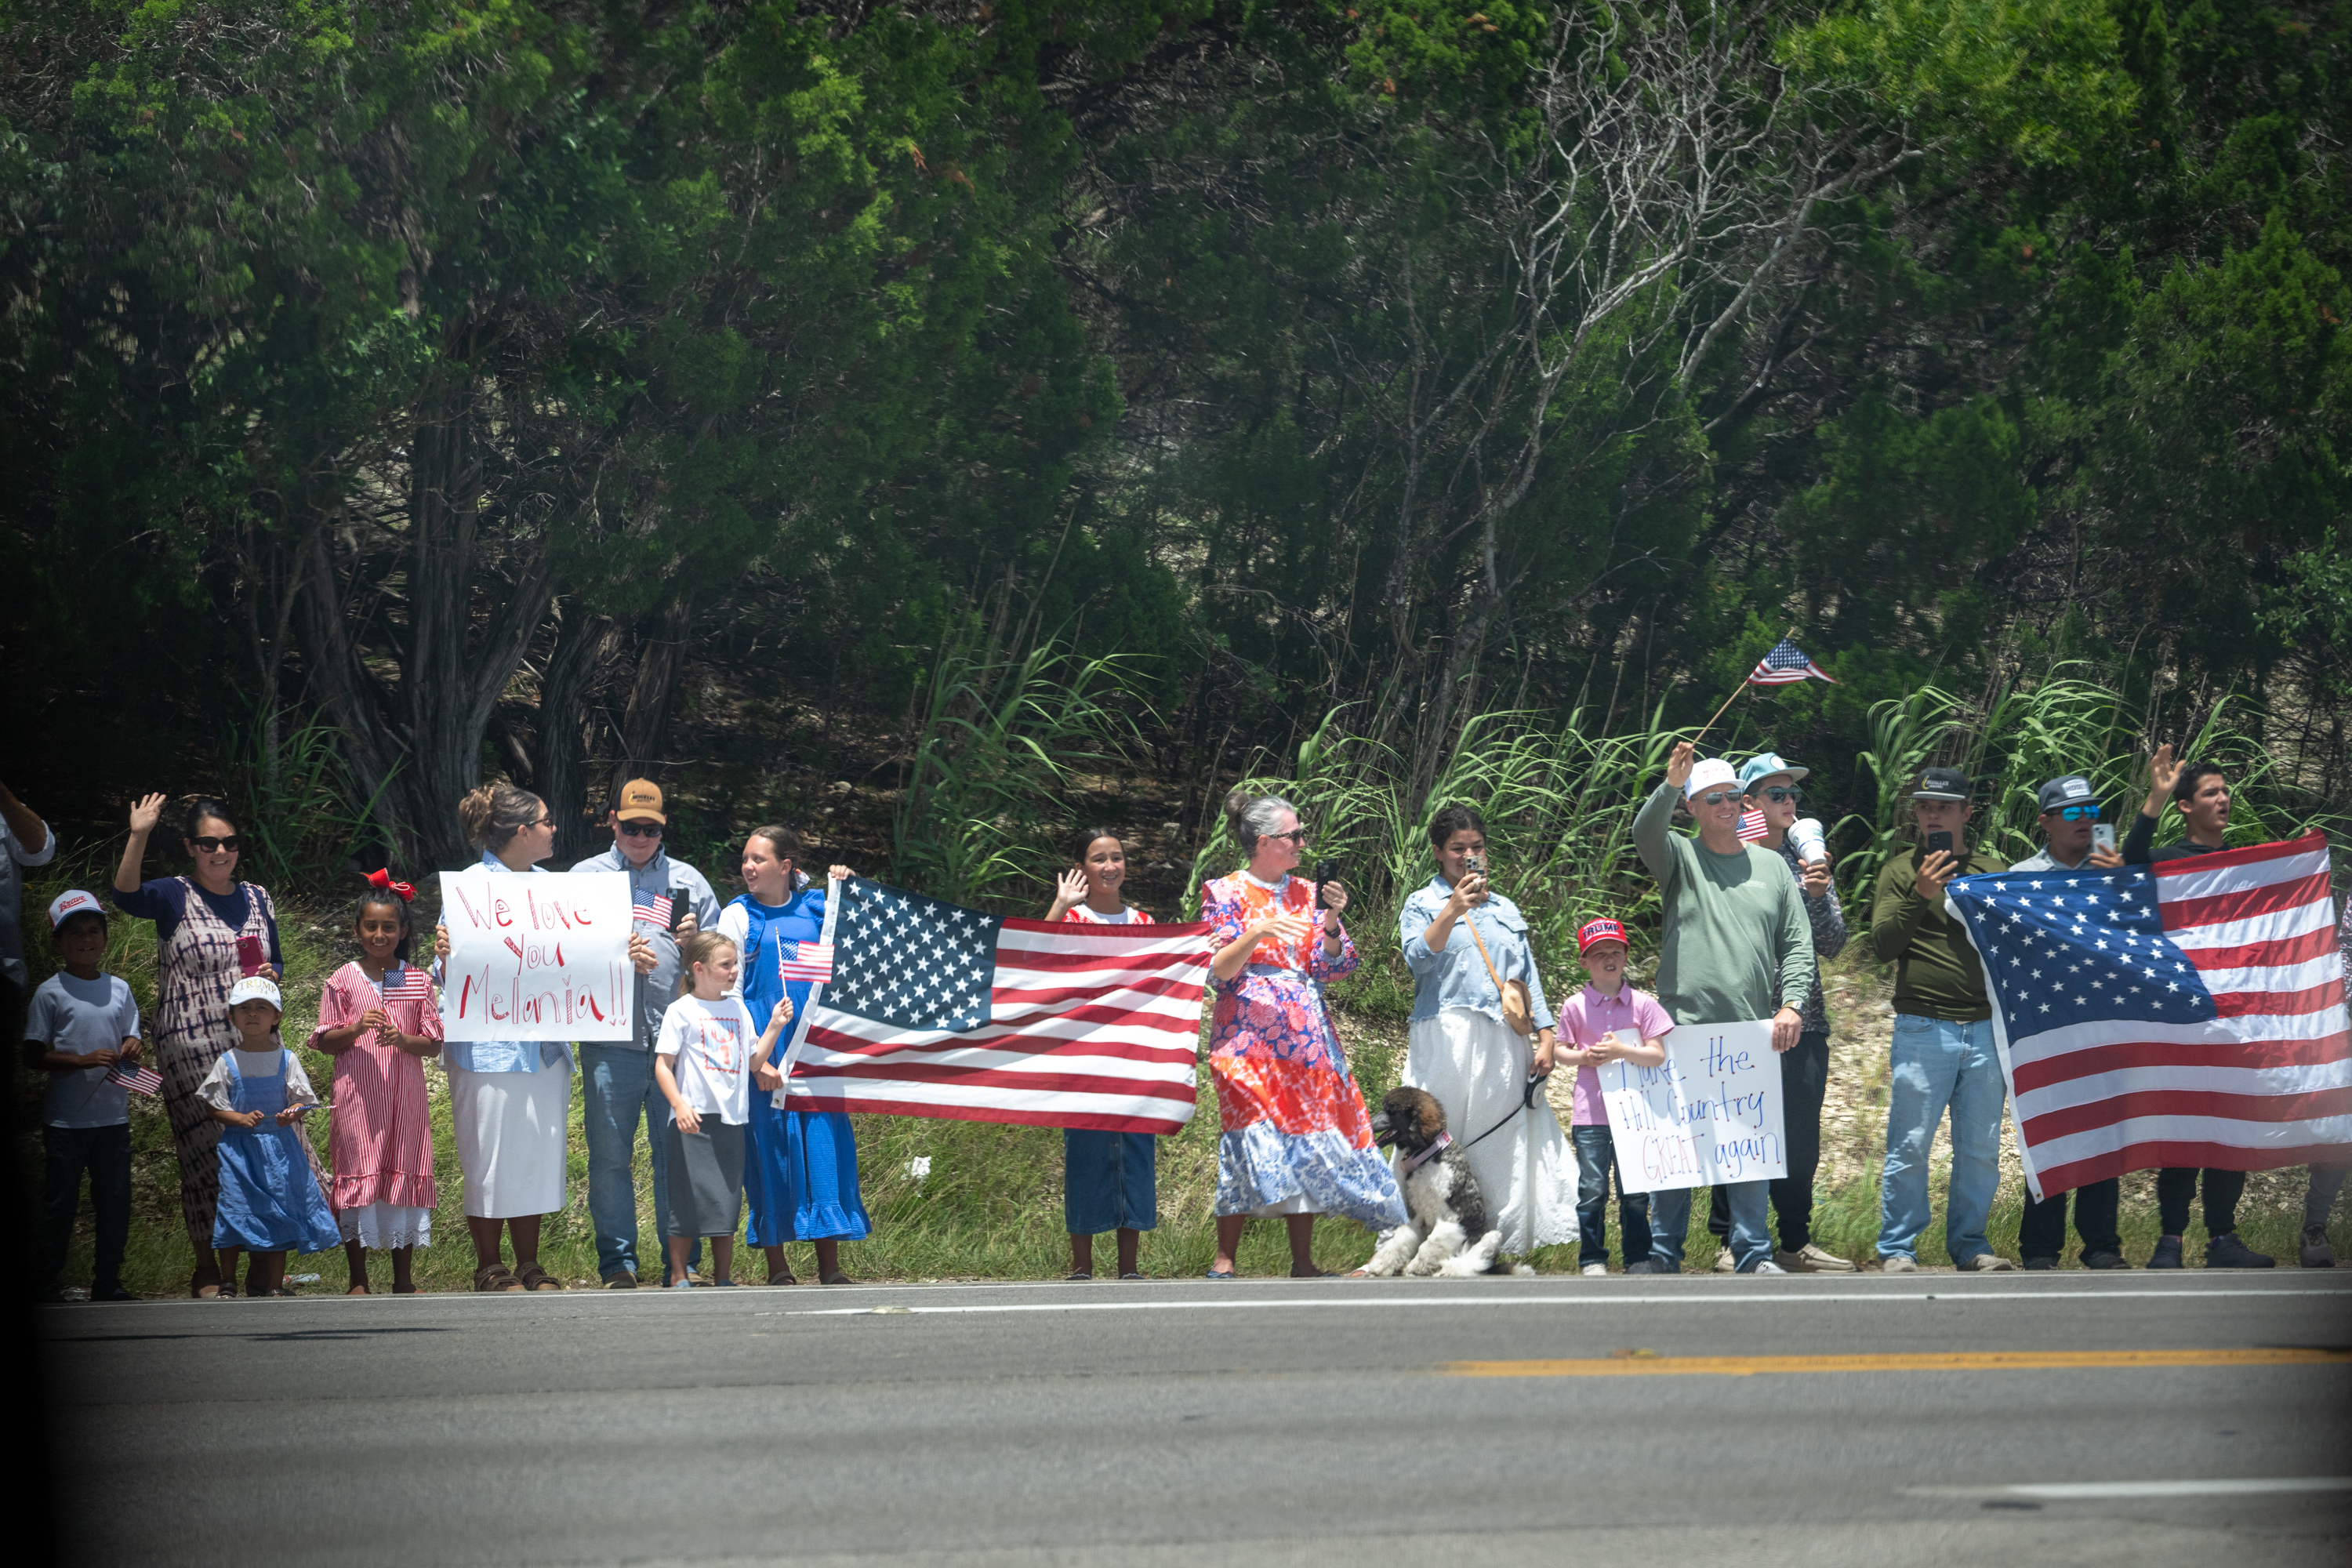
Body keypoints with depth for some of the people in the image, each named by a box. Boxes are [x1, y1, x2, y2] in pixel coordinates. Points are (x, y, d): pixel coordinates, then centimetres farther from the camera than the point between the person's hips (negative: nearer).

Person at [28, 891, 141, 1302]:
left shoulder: (118, 989, 9)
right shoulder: (51, 993, -4)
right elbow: (34, 1054, -6)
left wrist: (131, 1052, -8)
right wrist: (85, 1060, -18)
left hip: (113, 1115, 4)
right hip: (66, 1117, -4)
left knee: (115, 1199, 6)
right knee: (61, 1201, 1)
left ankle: (107, 1283, 15)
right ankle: (47, 1283, 8)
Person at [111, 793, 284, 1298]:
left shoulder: (256, 899, 12)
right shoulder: (175, 897, -4)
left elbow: (276, 962, 21)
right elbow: (127, 897, -24)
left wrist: (269, 977, -3)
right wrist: (138, 837, -37)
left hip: (254, 1042, 4)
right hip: (192, 1048, -4)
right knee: (206, 1153, -2)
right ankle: (206, 1271, 7)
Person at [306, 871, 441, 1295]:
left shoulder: (418, 982, 6)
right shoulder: (342, 981, 3)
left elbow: (433, 1044, 4)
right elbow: (324, 1041, 3)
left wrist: (401, 1039, -15)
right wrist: (356, 1029, -15)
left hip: (405, 1097, 1)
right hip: (356, 1097, -1)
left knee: (404, 1177, 2)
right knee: (357, 1180, -2)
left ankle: (404, 1280, 10)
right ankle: (358, 1280, 5)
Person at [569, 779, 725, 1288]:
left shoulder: (687, 880, 16)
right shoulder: (585, 876, 14)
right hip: (610, 1039, 0)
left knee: (678, 1150, 0)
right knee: (610, 1153, -1)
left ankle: (682, 1261, 6)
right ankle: (617, 1261, 5)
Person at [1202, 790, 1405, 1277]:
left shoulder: (1307, 893, 14)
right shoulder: (1225, 894, 2)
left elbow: (1334, 965, 8)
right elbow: (1219, 970, -6)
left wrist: (1331, 922, -10)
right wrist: (1256, 934, -22)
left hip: (1306, 1034, 5)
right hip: (1248, 1032, -5)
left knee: (1308, 1141, -1)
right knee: (1252, 1140, -13)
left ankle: (1303, 1262, 1)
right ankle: (1224, 1260, -9)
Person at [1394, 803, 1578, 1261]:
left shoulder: (1505, 910, 21)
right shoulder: (1423, 903, 7)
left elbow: (1529, 976, 19)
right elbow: (1418, 958, -10)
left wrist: (1546, 1035, 10)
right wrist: (1453, 911, -20)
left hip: (1504, 1043, 5)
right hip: (1447, 1037, -4)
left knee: (1505, 1146, 0)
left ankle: (1502, 1246, 1)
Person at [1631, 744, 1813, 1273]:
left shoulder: (1771, 867, 15)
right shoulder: (1680, 858, 7)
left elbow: (1798, 944, 12)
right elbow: (1646, 832, -15)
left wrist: (1791, 1003, -2)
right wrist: (1670, 787, -33)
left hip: (1754, 1031, 2)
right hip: (1685, 1026, -2)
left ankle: (1754, 1253, 8)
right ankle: (1663, 1255, 3)